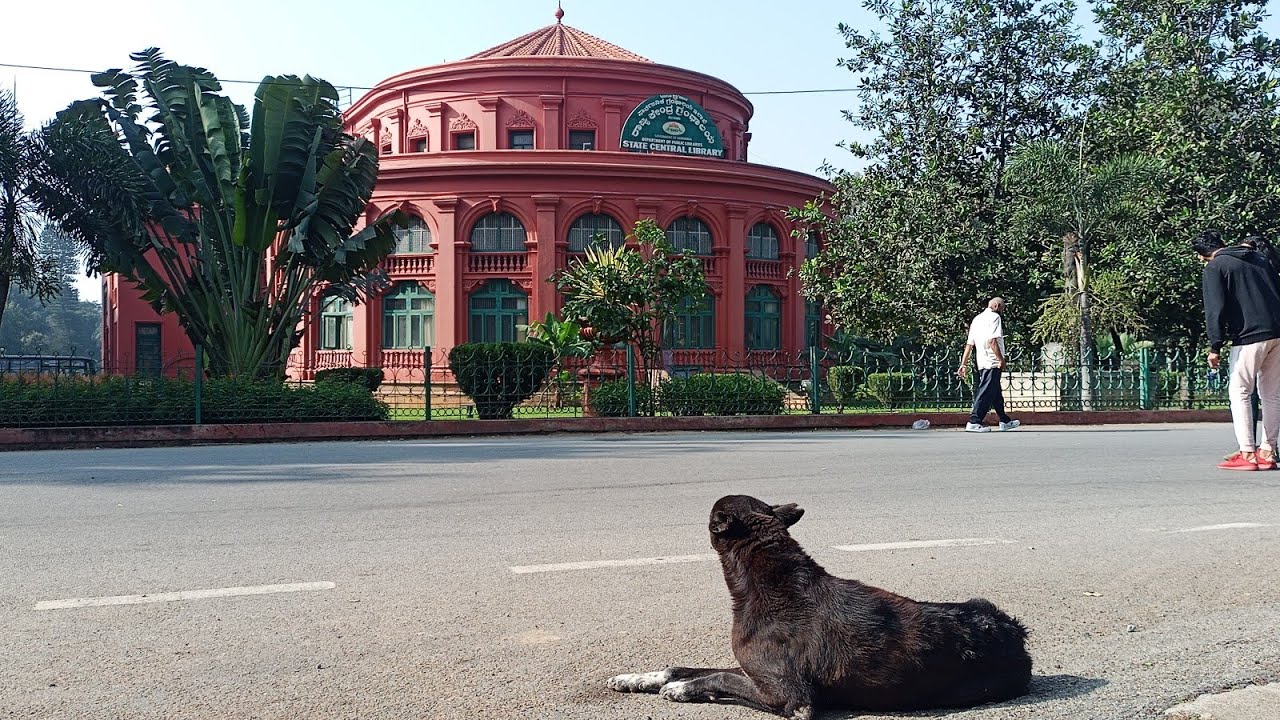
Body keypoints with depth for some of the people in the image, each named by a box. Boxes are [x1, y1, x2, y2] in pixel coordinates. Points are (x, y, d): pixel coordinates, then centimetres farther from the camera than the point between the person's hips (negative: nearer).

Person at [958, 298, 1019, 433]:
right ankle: (974, 422, -14)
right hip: (992, 362, -9)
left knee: (996, 393, 18)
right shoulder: (994, 317, -6)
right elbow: (992, 340, -20)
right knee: (986, 392, -10)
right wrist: (1001, 358, -19)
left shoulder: (977, 319, 18)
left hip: (982, 363, 9)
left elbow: (969, 344, 14)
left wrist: (964, 364, 12)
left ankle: (1005, 421, 29)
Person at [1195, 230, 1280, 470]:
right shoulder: (1259, 258, 20)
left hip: (1250, 336, -6)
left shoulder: (1214, 267, 0)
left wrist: (1215, 346, -6)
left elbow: (1215, 309, -8)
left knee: (1239, 392, 2)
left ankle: (1247, 453, -3)